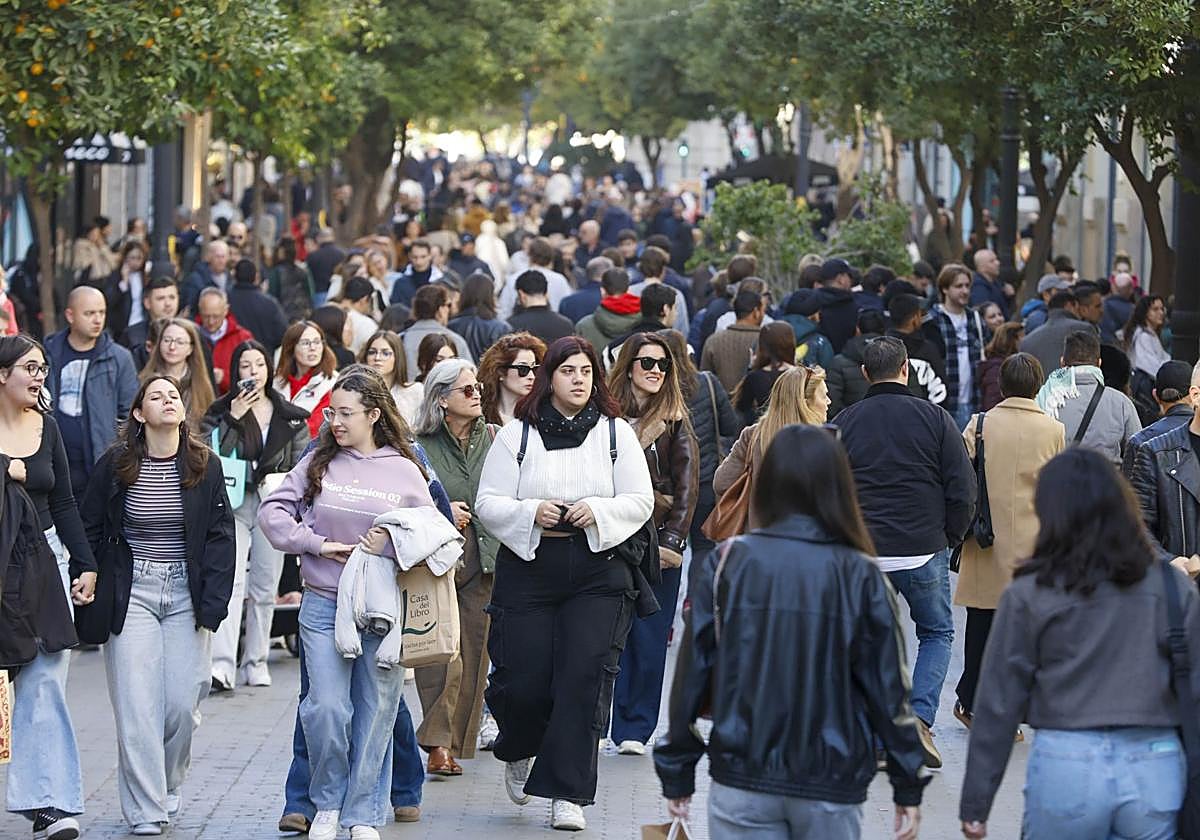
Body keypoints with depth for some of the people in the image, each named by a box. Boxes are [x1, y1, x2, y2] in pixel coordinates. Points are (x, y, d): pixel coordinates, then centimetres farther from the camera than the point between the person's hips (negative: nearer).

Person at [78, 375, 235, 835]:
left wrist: (211, 607, -3)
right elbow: (89, 531, 6)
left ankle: (168, 790, 21)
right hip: (132, 593, -1)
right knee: (137, 707, -6)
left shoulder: (205, 467, 3)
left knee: (182, 705, -3)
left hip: (186, 595, 1)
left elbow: (220, 539, 3)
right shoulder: (115, 466, 0)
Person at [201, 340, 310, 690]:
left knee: (265, 588, 7)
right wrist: (233, 419, -15)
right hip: (233, 505, -3)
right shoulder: (221, 412, 4)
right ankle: (222, 665, -26)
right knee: (231, 583, -17)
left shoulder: (290, 417, 10)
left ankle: (256, 663, 17)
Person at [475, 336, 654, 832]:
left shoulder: (616, 433, 7)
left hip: (598, 572, 0)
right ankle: (518, 753, 34)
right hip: (528, 568, 0)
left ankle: (567, 794, -4)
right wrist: (531, 514, -17)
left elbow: (641, 502, 5)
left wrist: (599, 512, -14)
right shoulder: (517, 435, 3)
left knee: (583, 679, -10)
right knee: (522, 680, -2)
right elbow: (488, 503, 1)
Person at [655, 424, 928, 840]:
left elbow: (692, 674, -1)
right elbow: (888, 686, -1)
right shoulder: (860, 576, -4)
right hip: (832, 786, 0)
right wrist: (908, 786, 8)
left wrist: (676, 774, 9)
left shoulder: (724, 565, -3)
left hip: (742, 781, 0)